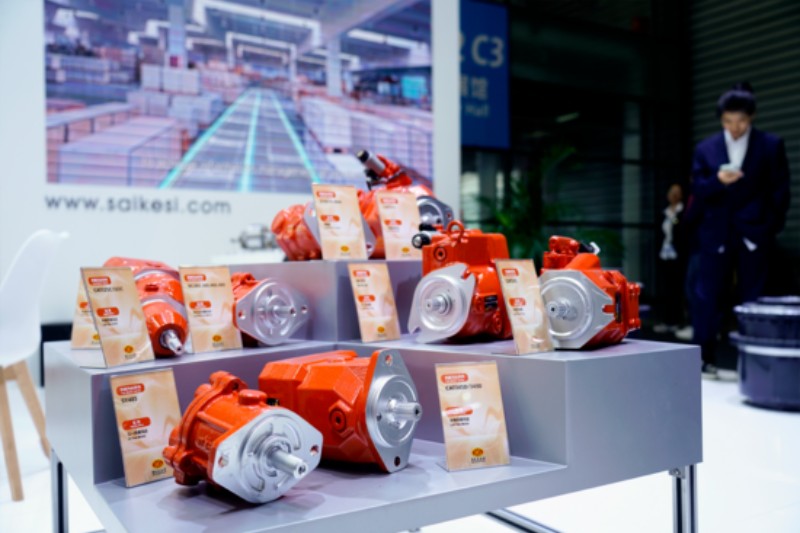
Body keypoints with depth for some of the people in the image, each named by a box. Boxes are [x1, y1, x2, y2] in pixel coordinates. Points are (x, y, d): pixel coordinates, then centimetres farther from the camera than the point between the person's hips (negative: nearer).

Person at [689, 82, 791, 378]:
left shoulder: (771, 145, 4)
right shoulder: (705, 149, 7)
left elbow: (780, 190, 5)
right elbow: (698, 191, 3)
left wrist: (772, 227, -2)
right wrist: (718, 181, -17)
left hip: (753, 234, -1)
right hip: (715, 234, 1)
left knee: (753, 298, 3)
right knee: (707, 296, 1)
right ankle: (704, 358, 10)